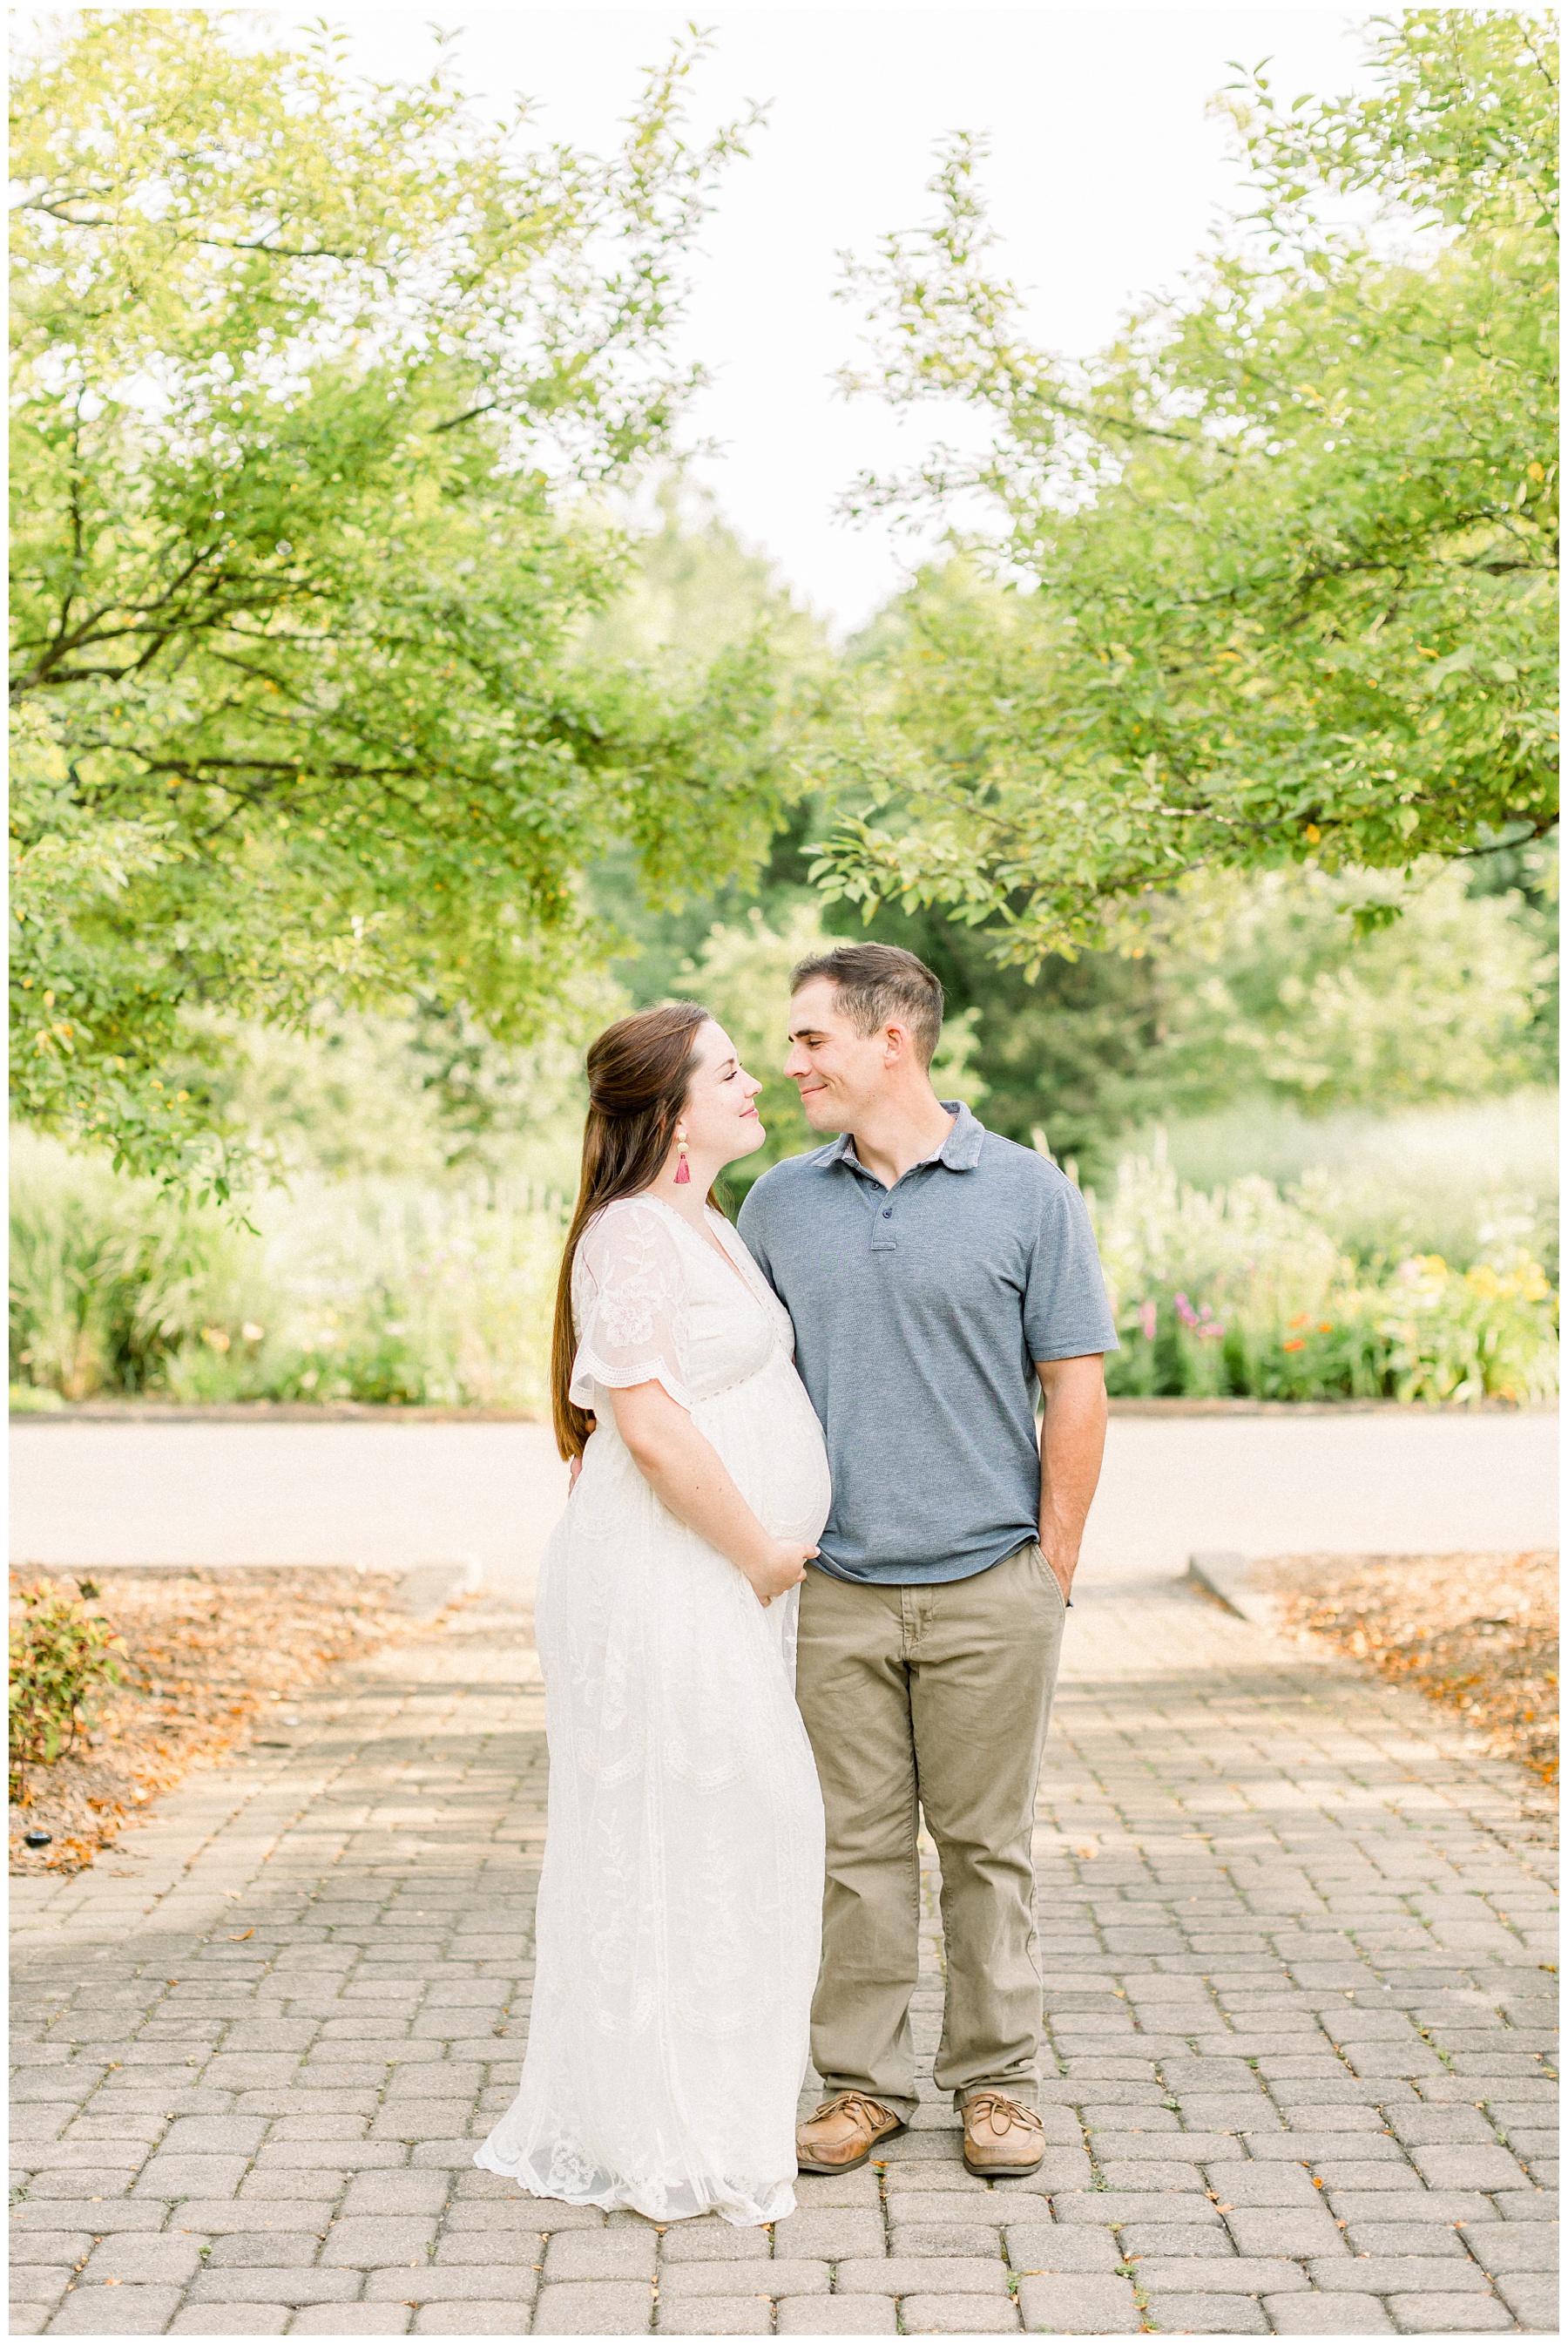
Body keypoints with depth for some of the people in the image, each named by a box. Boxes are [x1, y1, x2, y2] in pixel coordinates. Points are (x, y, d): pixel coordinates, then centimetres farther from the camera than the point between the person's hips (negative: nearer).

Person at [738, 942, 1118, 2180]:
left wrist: (1053, 1569, -2)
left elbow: (1077, 1390, -1)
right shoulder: (780, 1205, 6)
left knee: (989, 1844, 7)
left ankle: (999, 2082, 19)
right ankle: (864, 2080, 18)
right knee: (857, 1846, 7)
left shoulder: (1027, 1192, -2)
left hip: (989, 1585, -2)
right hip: (838, 1592, 2)